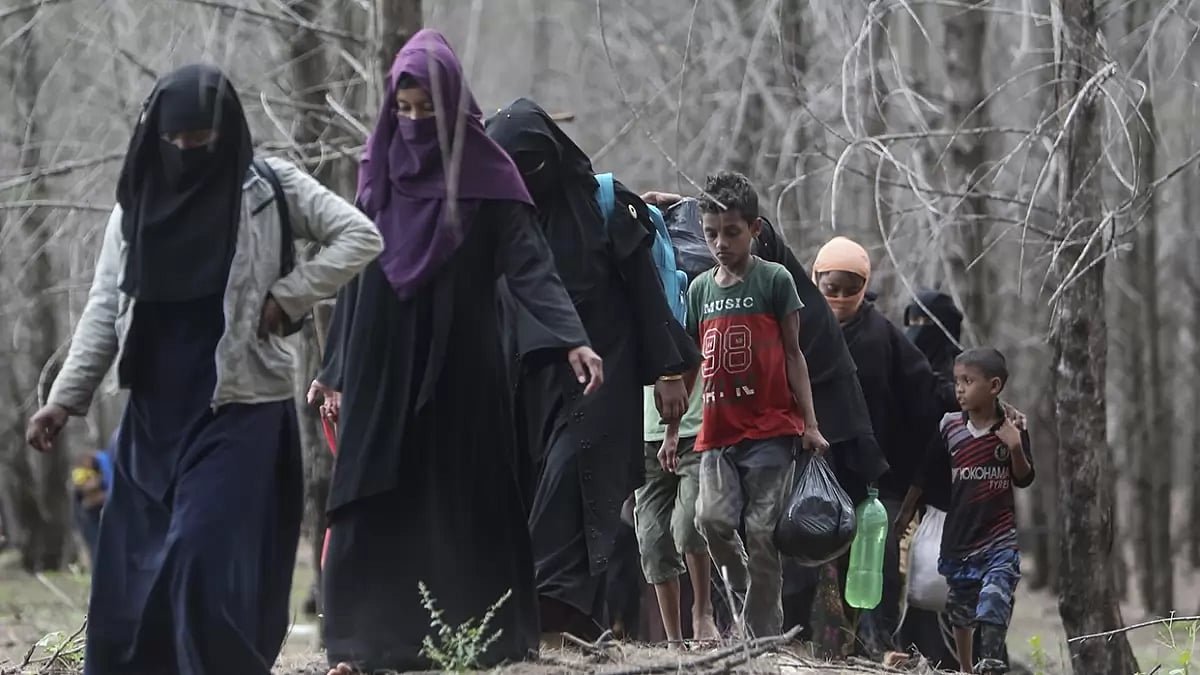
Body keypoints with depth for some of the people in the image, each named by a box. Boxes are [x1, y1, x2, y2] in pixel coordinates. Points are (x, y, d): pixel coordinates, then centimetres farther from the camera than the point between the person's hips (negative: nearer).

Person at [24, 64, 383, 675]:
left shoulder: (269, 189, -2)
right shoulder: (135, 203, 7)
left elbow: (360, 237, -3)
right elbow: (104, 310, 6)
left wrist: (287, 297, -10)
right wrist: (65, 398, -2)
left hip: (238, 406, -4)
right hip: (156, 408, 5)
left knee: (207, 556, -14)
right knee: (129, 568, 4)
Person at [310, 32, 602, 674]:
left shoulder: (485, 176, -3)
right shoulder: (380, 173, 9)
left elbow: (529, 263, -12)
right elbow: (355, 276, 15)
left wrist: (572, 339, -26)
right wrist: (335, 370, 15)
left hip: (459, 370, -3)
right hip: (381, 370, 4)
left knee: (462, 502, -1)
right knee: (374, 506, -1)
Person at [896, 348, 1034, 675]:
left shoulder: (1011, 428, -5)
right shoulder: (950, 427, -1)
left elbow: (1024, 479, -1)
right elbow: (925, 474, 10)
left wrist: (1016, 448, -19)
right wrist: (906, 511, 18)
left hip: (1000, 538, -3)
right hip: (960, 535, 3)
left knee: (994, 605, -20)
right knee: (961, 610, 15)